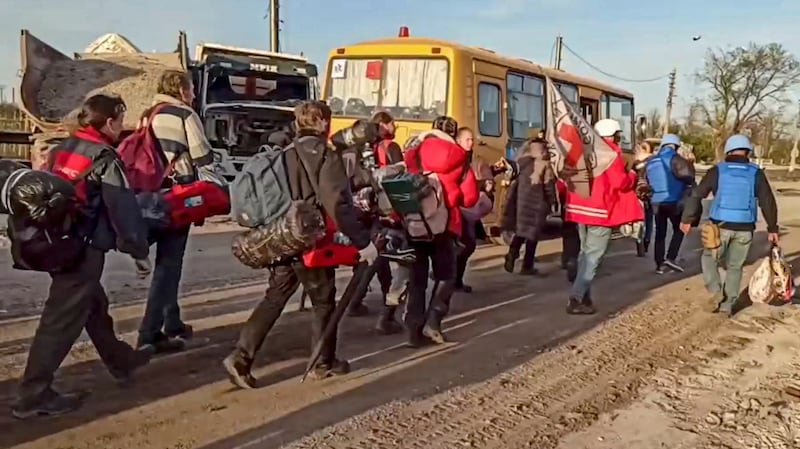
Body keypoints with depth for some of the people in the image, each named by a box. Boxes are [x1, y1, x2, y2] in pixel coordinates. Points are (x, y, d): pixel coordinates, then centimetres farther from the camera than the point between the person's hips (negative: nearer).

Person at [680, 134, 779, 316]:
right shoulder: (756, 173, 2)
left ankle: (716, 292, -2)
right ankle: (727, 305, 16)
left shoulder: (717, 170, -1)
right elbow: (768, 202, 2)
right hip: (745, 228, 2)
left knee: (709, 258, 18)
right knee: (735, 266, 14)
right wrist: (772, 228, 10)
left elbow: (696, 195, -2)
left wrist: (687, 219, 6)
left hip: (721, 225, -2)